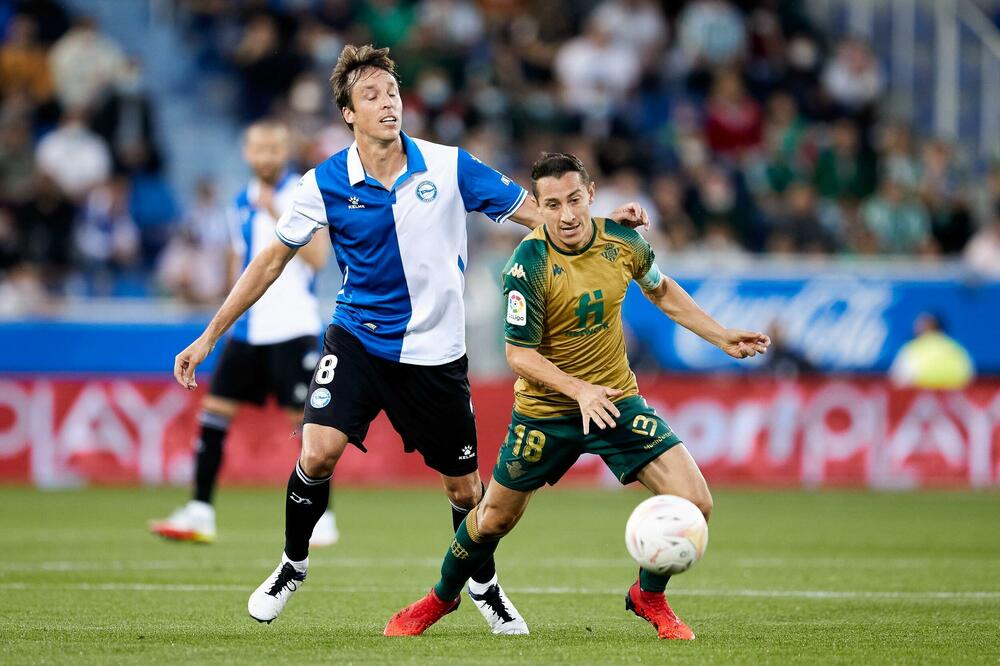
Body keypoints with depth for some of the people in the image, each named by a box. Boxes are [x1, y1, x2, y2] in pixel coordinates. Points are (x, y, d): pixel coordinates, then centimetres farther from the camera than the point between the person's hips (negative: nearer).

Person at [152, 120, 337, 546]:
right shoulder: (243, 202, 13)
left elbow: (318, 258, -18)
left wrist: (279, 216, -24)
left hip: (293, 328, -6)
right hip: (248, 329, 6)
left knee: (304, 417, -6)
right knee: (214, 409, 0)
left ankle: (322, 518, 2)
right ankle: (200, 514, 5)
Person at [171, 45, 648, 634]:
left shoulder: (448, 166, -7)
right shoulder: (326, 184, -7)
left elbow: (531, 210, 0)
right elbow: (273, 260, 1)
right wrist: (210, 336, 0)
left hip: (435, 352, 1)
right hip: (358, 338, -1)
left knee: (463, 483, 8)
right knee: (319, 451, -21)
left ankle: (485, 586, 35)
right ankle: (293, 565, 4)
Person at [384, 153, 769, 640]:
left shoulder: (622, 242, -10)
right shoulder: (528, 265, -24)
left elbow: (661, 290, 12)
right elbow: (519, 354, -20)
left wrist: (723, 339, 9)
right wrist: (579, 390, -33)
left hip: (616, 399, 3)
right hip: (544, 411, -3)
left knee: (693, 504, -12)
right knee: (494, 519, 10)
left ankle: (649, 596, 15)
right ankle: (440, 599, 40)